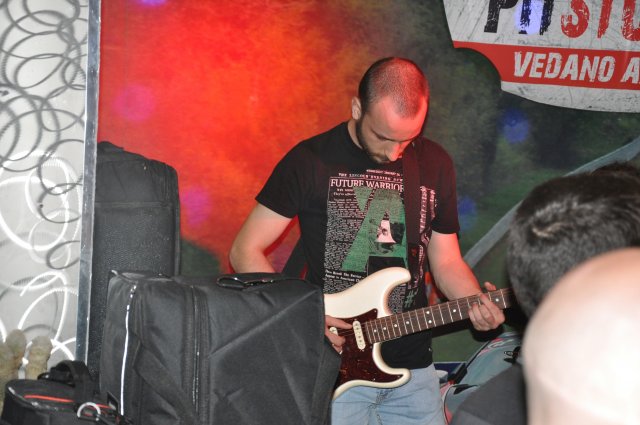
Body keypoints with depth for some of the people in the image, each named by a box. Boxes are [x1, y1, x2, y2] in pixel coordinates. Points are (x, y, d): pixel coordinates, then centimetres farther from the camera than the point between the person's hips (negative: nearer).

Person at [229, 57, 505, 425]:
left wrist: (477, 302, -9)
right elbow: (245, 251, -5)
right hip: (333, 362, -4)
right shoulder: (310, 161, -8)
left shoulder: (436, 164, 5)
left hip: (413, 367, 4)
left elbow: (446, 262, 12)